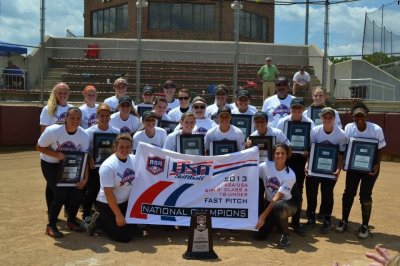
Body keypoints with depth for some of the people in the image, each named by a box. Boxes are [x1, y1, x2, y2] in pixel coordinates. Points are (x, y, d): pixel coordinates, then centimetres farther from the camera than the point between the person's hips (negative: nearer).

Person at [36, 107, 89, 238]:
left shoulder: (84, 136, -18)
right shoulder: (52, 131, -27)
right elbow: (39, 147, -15)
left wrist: (85, 178, -24)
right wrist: (56, 154, -31)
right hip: (50, 164, -4)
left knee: (78, 192, -8)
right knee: (61, 194, -17)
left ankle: (71, 221, 20)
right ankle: (51, 226, 4)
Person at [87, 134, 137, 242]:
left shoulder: (135, 159, -4)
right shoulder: (108, 166, -21)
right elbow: (109, 193, -21)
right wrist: (118, 215, -19)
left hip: (126, 203, 7)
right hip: (107, 204, -6)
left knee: (132, 230, 6)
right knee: (124, 236, -9)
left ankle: (107, 220, 22)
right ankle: (99, 221, 10)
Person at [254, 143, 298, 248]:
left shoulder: (290, 176, -22)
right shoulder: (266, 166, -10)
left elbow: (277, 198, -25)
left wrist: (263, 215, -27)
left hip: (285, 203, -4)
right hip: (269, 203, 4)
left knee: (277, 206, -41)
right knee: (259, 235, -6)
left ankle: (286, 235, -15)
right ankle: (276, 222, 27)